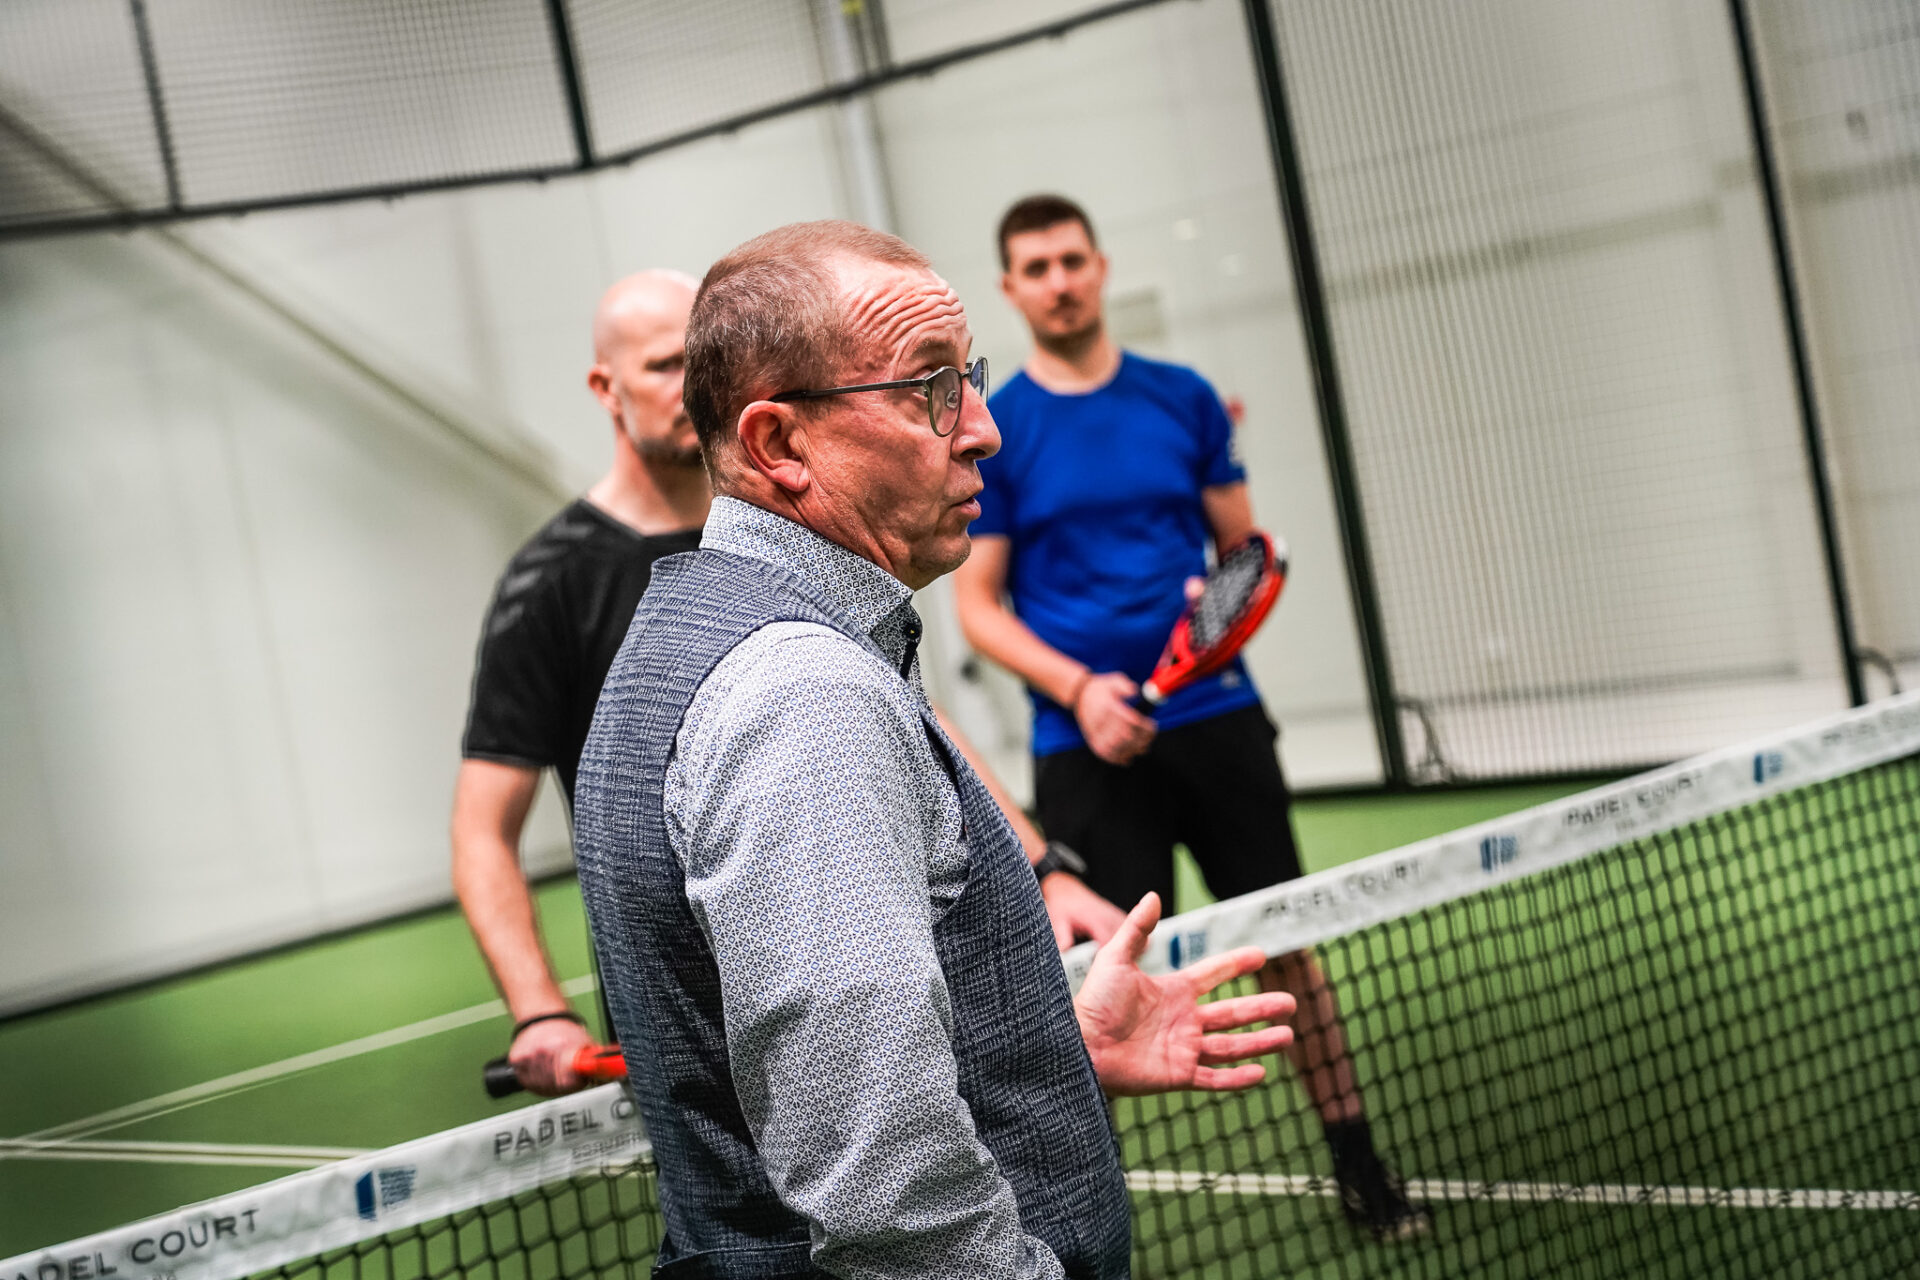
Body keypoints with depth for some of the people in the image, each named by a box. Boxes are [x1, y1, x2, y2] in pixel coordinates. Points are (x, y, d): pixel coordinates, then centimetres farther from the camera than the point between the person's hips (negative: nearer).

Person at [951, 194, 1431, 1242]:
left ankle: (1358, 1169, 18)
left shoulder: (1185, 400, 7)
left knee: (1288, 942, 6)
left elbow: (1244, 549, 13)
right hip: (1088, 748, -2)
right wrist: (1079, 690, -15)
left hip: (1216, 716, 3)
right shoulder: (990, 433, 0)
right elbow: (977, 604, -1)